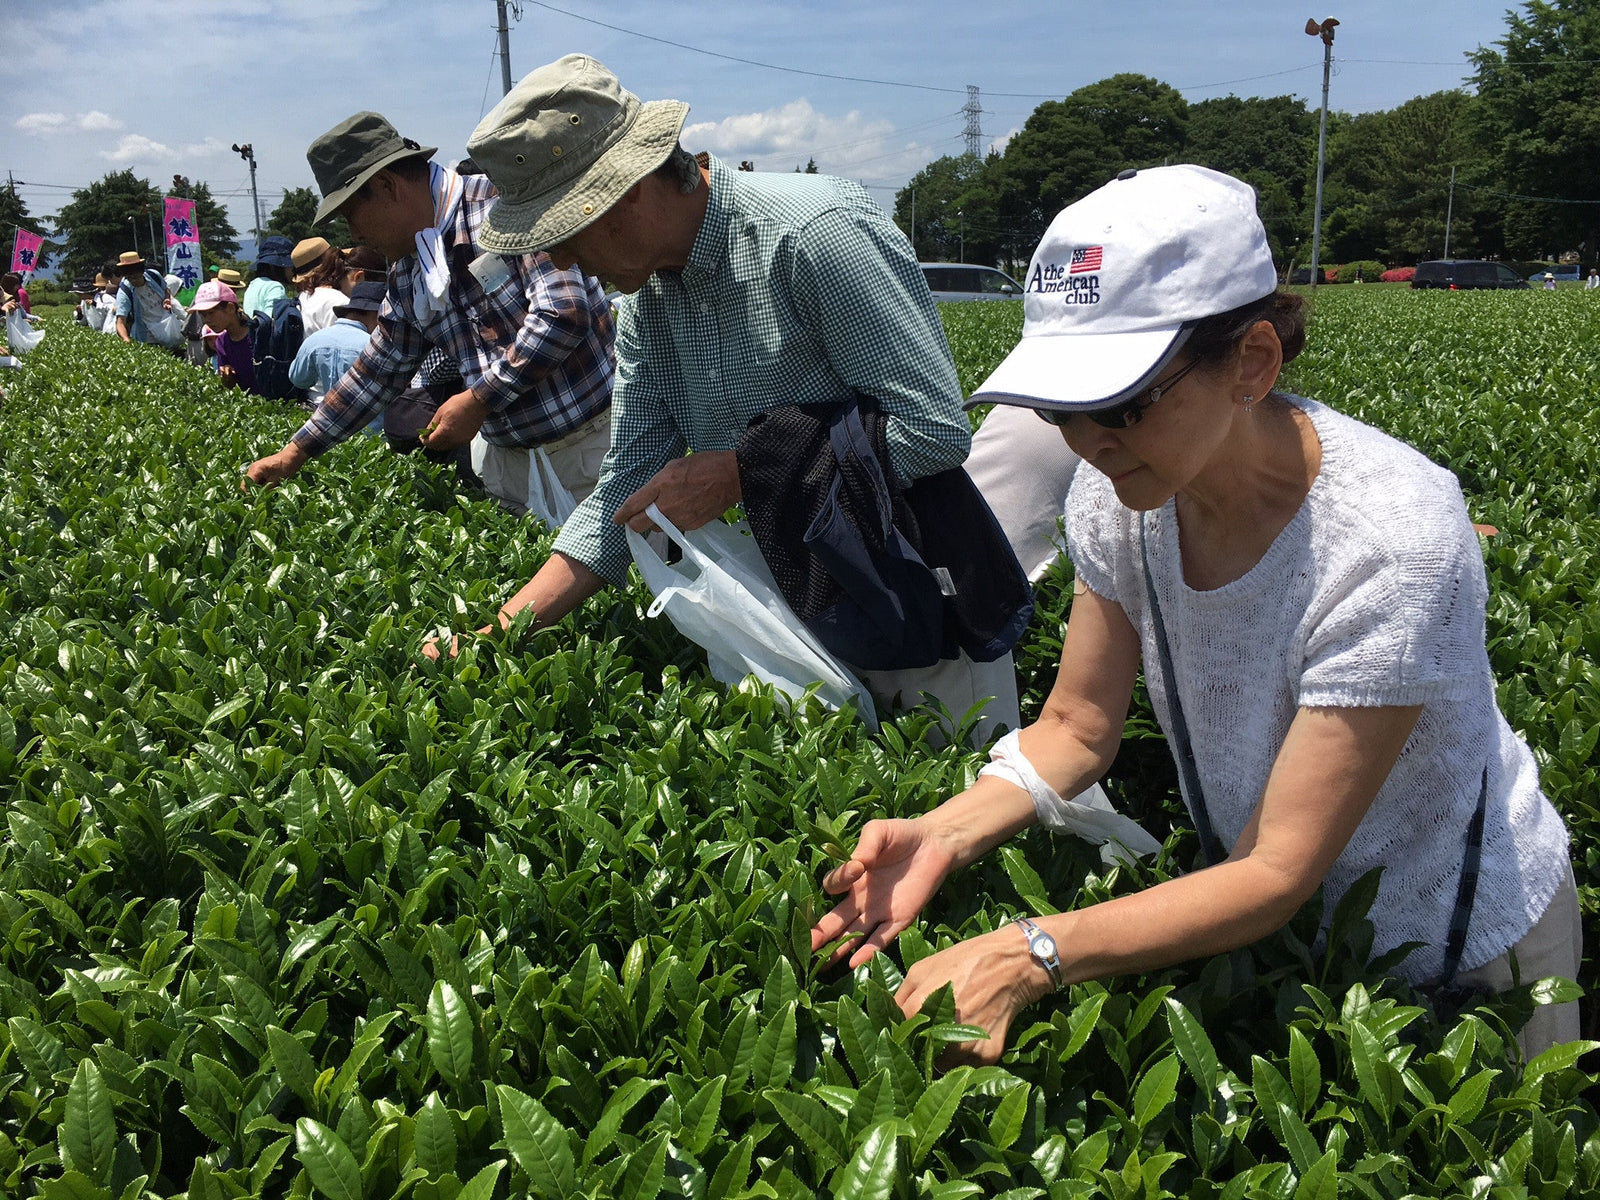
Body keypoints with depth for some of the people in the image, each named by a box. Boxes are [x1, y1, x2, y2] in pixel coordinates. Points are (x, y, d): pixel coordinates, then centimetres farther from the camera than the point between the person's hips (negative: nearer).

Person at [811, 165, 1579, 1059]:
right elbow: (1078, 729, -9)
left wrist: (1027, 958, -40)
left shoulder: (1390, 534, -35)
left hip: (1458, 948, -4)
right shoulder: (1119, 493, -17)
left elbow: (1282, 871, -32)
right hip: (1275, 916, 5)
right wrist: (943, 837, -27)